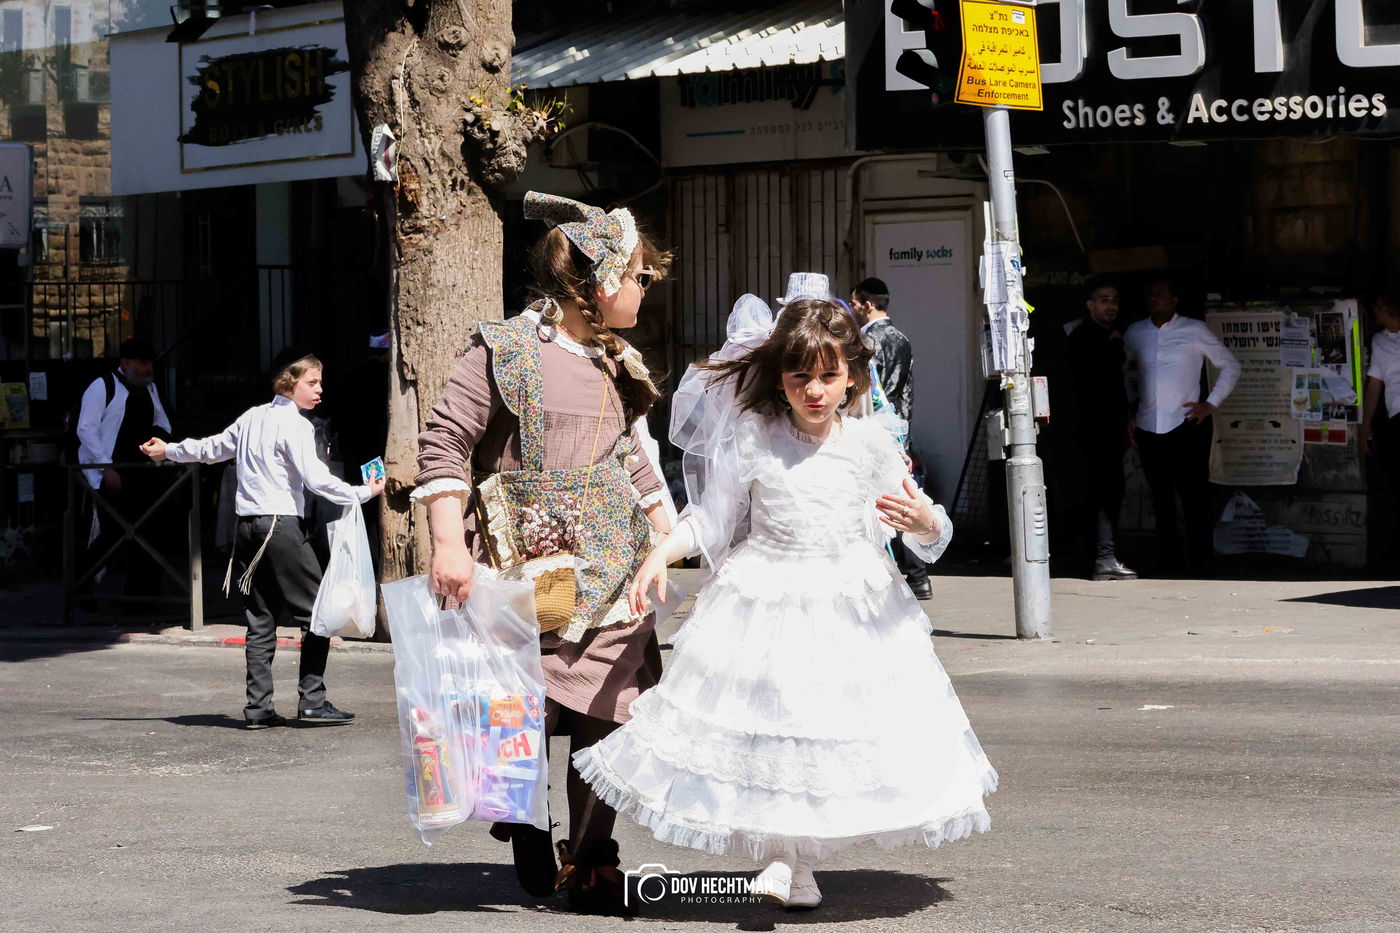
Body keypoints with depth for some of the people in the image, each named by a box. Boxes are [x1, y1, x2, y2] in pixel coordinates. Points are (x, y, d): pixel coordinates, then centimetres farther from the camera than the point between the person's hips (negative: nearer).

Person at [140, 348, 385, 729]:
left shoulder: (252, 417, 15)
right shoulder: (295, 425, -9)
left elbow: (213, 448, 29)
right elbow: (316, 478, -18)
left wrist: (169, 451, 46)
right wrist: (363, 494, -10)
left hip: (247, 526, 8)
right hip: (282, 524, -8)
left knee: (260, 620, 10)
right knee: (315, 612, -2)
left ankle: (258, 707, 8)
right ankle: (312, 702, -5)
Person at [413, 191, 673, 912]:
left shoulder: (618, 363, 16)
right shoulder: (504, 350, -5)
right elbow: (444, 442, -8)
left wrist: (669, 539, 26)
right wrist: (449, 543, -16)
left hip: (613, 572, 5)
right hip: (526, 565, -5)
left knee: (607, 718, 1)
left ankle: (589, 863, 13)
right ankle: (523, 824, 21)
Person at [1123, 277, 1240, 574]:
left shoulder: (1194, 330, 3)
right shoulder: (1135, 333, 11)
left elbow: (1230, 365, 9)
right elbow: (1126, 371, 25)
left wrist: (1211, 404, 0)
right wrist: (1129, 406, 13)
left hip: (1186, 424, -3)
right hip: (1149, 427, 3)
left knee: (1194, 493, -7)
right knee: (1161, 496, 5)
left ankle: (1201, 558, -2)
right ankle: (1169, 558, 12)